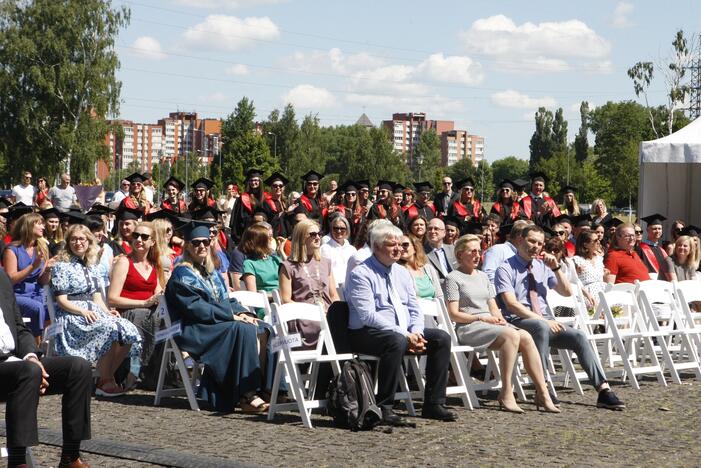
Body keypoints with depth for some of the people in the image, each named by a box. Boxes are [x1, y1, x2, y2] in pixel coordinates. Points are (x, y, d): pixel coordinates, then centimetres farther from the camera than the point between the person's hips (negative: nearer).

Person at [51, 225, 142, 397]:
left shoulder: (92, 266, 19)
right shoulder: (62, 266, 0)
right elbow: (61, 301, -7)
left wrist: (107, 311, -2)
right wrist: (83, 311, -21)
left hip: (92, 312, 6)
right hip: (71, 316, -6)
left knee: (128, 330, -19)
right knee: (109, 329, -32)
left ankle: (107, 377, -11)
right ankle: (106, 383, -23)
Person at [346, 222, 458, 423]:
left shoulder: (402, 273, 16)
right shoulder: (361, 274, -8)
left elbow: (415, 310, 14)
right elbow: (368, 316, -18)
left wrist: (416, 333, -9)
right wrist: (405, 334, -23)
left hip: (404, 333, 8)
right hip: (367, 333, -8)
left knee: (441, 337, -10)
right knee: (396, 341, -37)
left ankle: (434, 404, -6)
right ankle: (384, 407, -31)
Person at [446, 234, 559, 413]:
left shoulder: (483, 276, 26)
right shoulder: (453, 278, 2)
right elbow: (453, 314, -6)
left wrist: (499, 318, 0)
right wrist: (481, 318, -15)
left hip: (490, 324, 7)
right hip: (468, 328, -7)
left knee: (525, 336, -21)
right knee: (512, 335, -32)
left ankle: (542, 392, -23)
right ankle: (506, 394, -32)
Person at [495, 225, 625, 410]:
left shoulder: (543, 266, 16)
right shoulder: (505, 269, -2)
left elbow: (566, 292, 14)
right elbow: (511, 304, -14)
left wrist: (556, 268, -2)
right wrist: (542, 320, -22)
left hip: (545, 320, 6)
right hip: (518, 321, -6)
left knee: (579, 337, -19)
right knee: (541, 327, -38)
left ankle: (604, 390, -24)